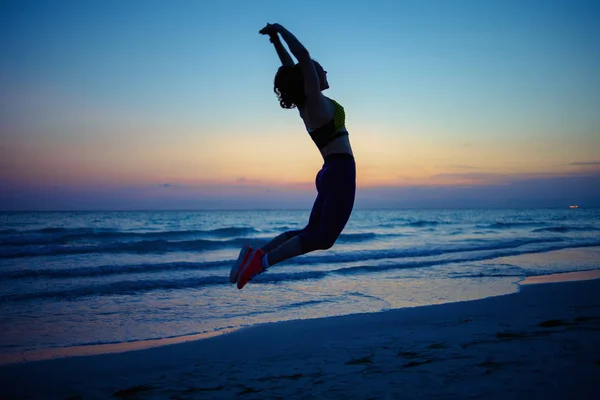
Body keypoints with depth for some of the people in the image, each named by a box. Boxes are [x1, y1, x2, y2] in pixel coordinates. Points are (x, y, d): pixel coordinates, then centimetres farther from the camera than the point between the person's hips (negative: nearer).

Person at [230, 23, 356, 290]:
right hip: (341, 173, -9)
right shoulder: (315, 100, -8)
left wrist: (276, 38, 30)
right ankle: (263, 260, -17)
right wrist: (280, 30, -3)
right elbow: (303, 56, -15)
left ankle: (257, 252, 6)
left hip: (331, 173, 9)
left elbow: (291, 67, 22)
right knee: (322, 238, -8)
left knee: (311, 232, 14)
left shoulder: (304, 104, 13)